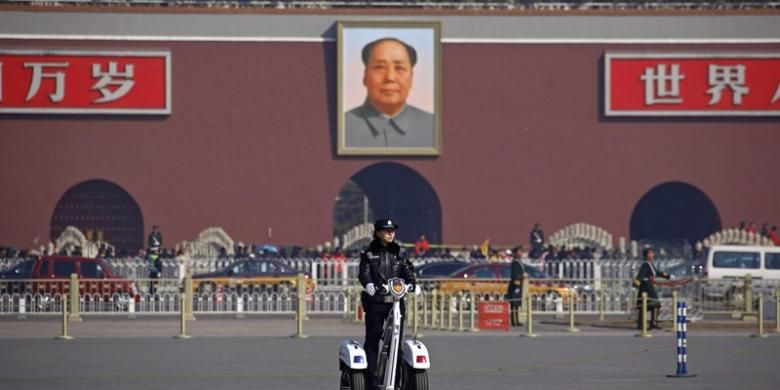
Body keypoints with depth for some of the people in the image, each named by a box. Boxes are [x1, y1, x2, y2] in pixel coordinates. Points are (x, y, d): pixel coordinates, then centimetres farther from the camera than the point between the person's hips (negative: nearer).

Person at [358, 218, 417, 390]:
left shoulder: (400, 253, 13)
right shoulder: (369, 253, 5)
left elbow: (407, 271, 3)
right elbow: (364, 272, -7)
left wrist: (413, 284, -17)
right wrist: (368, 283, -29)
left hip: (397, 300, 2)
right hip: (375, 301, -2)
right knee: (372, 341, -6)